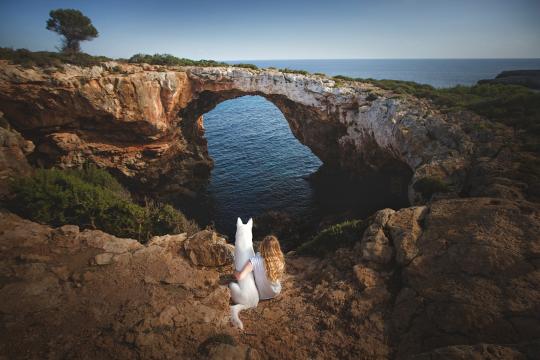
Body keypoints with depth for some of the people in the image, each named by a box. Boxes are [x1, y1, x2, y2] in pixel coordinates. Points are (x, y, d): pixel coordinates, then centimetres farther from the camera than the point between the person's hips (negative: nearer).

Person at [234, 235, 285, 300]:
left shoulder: (255, 261, -33)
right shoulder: (279, 260, -22)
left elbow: (240, 277, -35)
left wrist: (235, 273, -11)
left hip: (261, 295, -3)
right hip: (276, 292, 3)